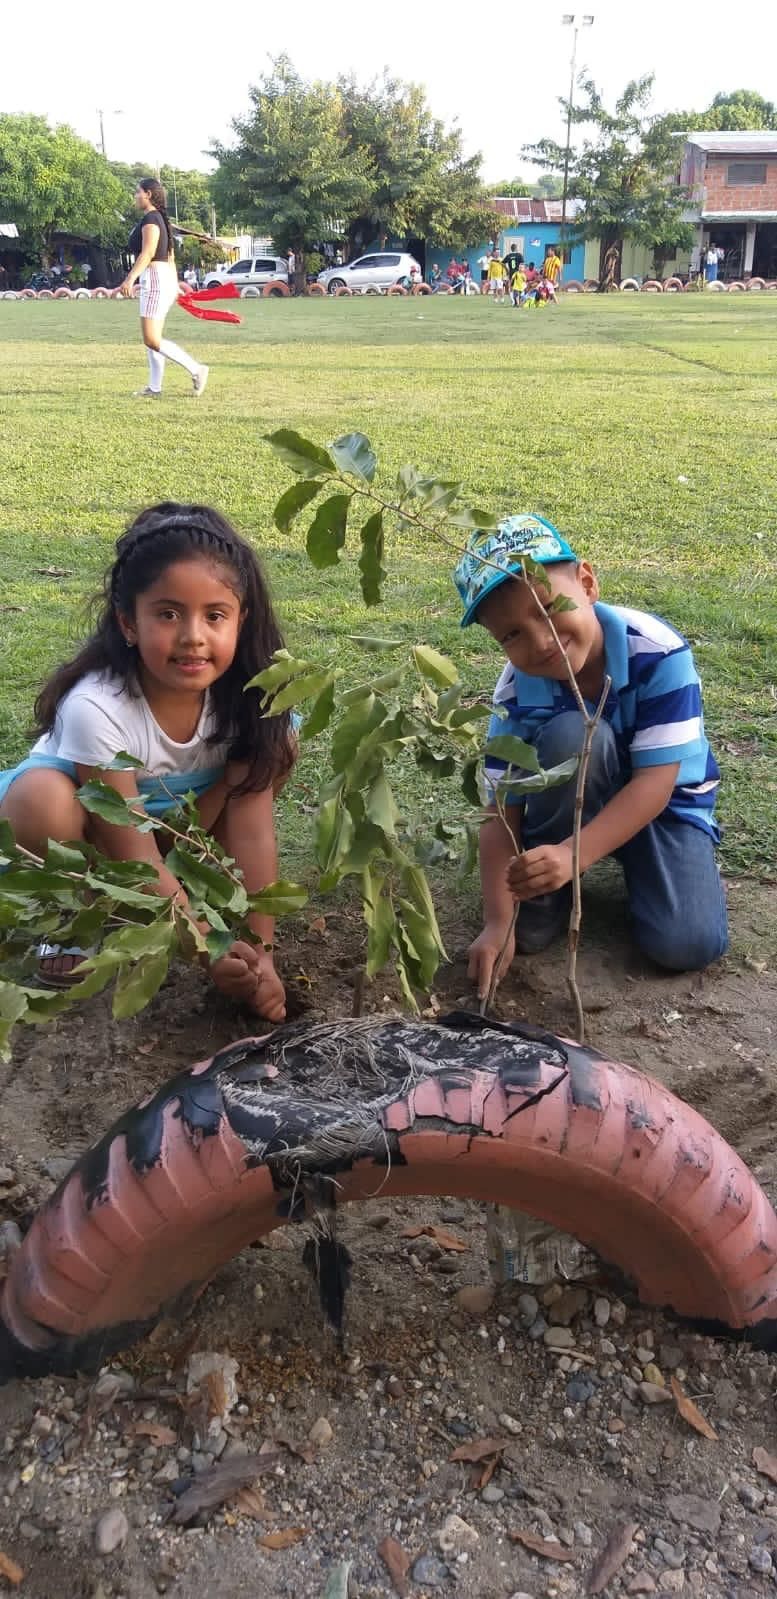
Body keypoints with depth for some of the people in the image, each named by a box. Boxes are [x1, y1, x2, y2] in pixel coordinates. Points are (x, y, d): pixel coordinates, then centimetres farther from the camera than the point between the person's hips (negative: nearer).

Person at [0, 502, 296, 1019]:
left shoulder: (241, 694, -24)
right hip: (87, 820, -3)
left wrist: (261, 951, -28)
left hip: (171, 814, 4)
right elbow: (135, 856, -31)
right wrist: (211, 951, -37)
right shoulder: (95, 706, -35)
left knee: (277, 747, -19)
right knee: (42, 798, -39)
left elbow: (252, 826, -23)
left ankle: (191, 876, -3)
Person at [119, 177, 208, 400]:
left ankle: (196, 369, -12)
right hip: (165, 279, 11)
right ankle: (154, 388, 11)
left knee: (152, 340, -13)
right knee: (151, 338, 10)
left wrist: (130, 278, -27)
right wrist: (174, 286, 23)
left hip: (155, 279, -11)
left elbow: (147, 252, -22)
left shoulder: (150, 219, -11)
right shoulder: (160, 219, 18)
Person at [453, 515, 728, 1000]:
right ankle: (547, 891, -13)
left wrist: (573, 854, -44)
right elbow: (501, 815, -20)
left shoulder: (658, 651, -30)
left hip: (668, 803, -1)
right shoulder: (517, 693, -22)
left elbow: (655, 782, -32)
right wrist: (498, 922, -30)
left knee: (688, 945, -25)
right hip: (577, 801, 1)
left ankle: (611, 865, 8)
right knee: (571, 735, -35)